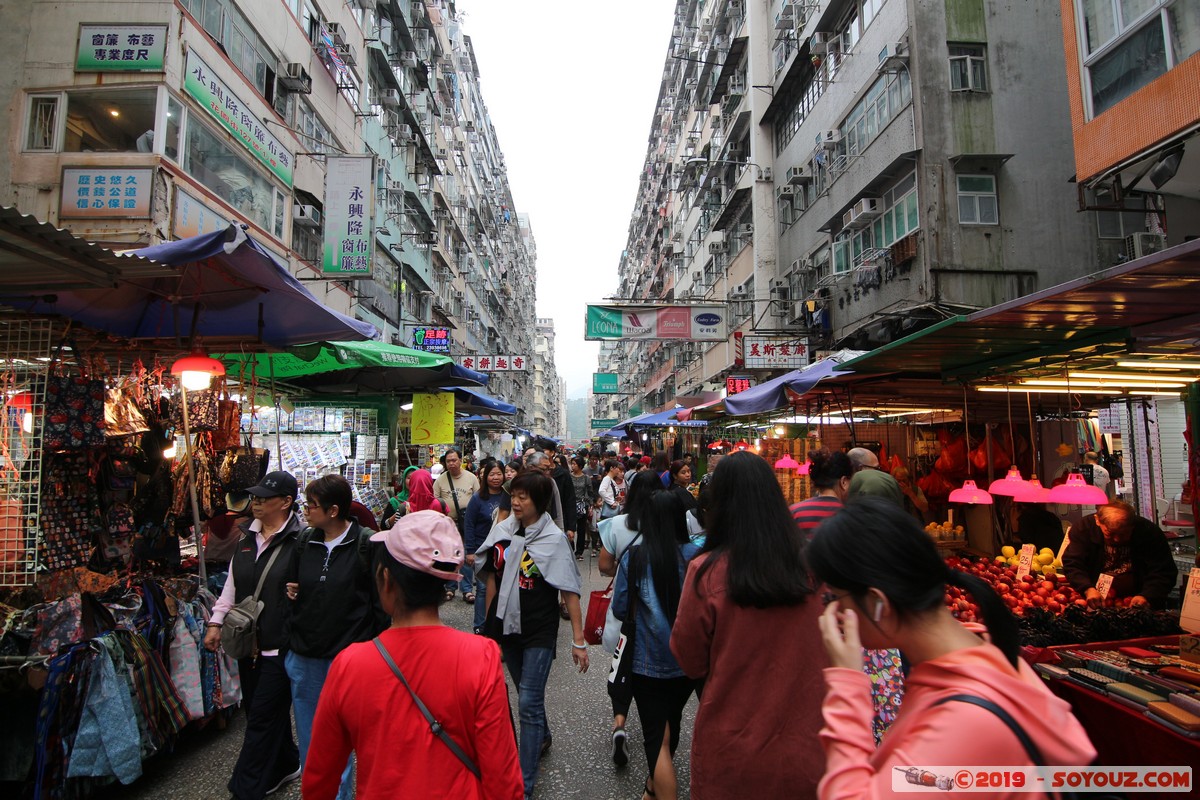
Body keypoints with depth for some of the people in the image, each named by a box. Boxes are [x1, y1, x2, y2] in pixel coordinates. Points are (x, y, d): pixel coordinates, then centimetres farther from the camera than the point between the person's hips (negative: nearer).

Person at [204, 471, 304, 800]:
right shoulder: (249, 536, 9)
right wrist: (216, 621, 15)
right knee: (263, 710, 18)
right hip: (249, 642, 8)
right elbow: (232, 582, 17)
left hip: (280, 645, -8)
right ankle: (286, 765, 38)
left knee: (262, 716, 2)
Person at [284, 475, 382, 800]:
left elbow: (381, 602, -11)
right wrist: (289, 591, -4)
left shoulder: (367, 544, -13)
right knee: (308, 737, 20)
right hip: (303, 657, 6)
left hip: (347, 656, -5)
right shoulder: (305, 541, 3)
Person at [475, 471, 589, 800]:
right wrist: (488, 622, 12)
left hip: (539, 630, -5)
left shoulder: (554, 538, -15)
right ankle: (542, 737, 50)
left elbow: (569, 592, -13)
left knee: (528, 703, -5)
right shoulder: (501, 530, -3)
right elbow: (493, 577, 8)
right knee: (527, 693, 22)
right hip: (506, 625, 5)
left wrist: (578, 641, -14)